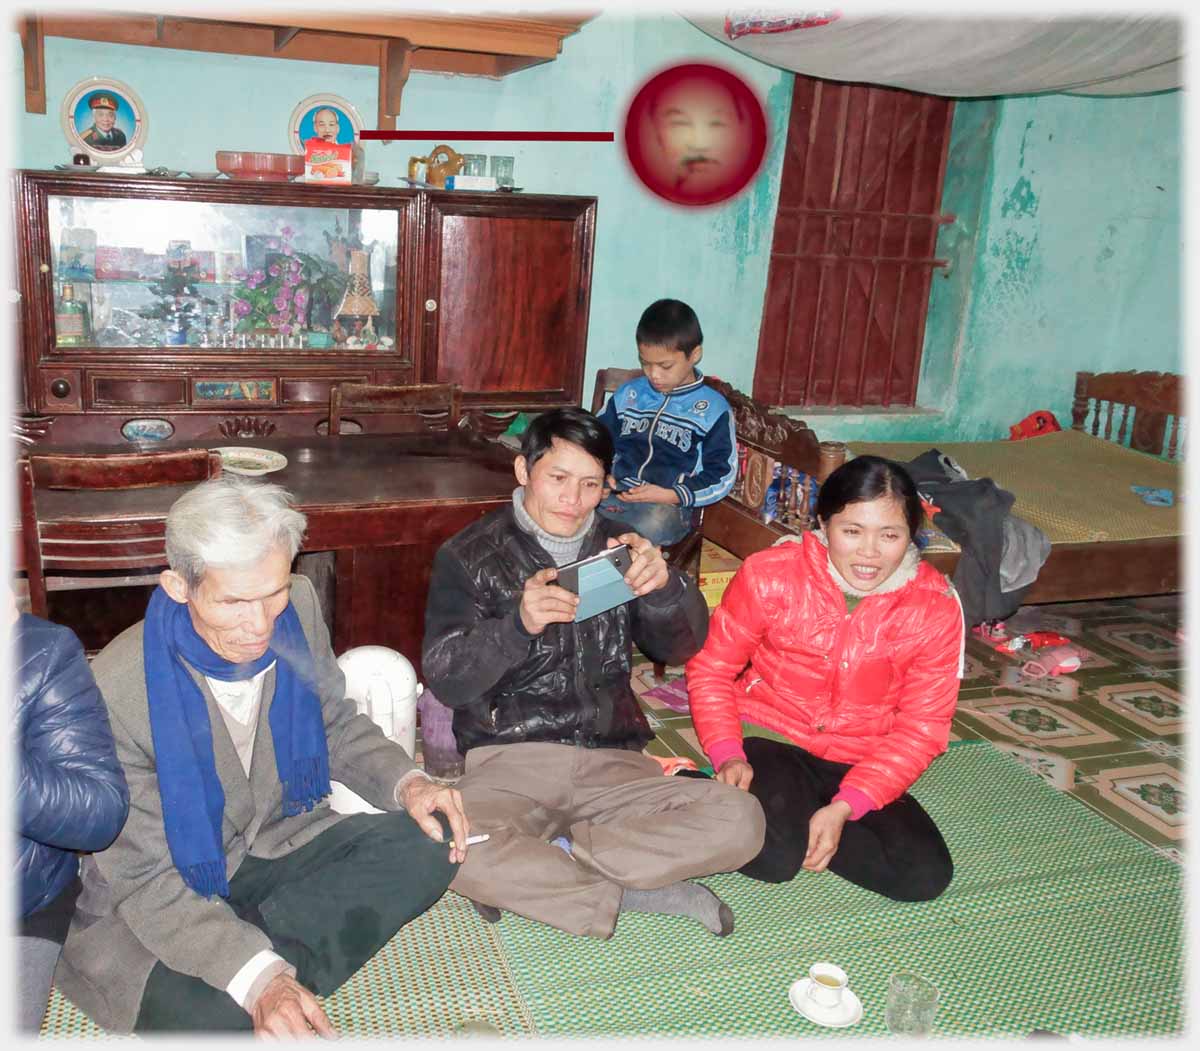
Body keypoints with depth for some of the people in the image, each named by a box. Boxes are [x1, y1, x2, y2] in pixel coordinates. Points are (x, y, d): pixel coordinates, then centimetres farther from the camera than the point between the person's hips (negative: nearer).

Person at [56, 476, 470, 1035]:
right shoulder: (117, 691, -28)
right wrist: (258, 977, -38)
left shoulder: (298, 607, -13)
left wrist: (405, 782, -14)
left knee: (427, 847, -19)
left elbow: (335, 723, 6)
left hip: (280, 841, 6)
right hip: (153, 906, -5)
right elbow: (143, 878, -23)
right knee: (210, 1013, -35)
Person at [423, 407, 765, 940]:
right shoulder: (468, 555, 4)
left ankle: (527, 871, -16)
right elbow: (445, 679, -6)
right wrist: (518, 623, -25)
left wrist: (664, 586, -19)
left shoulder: (616, 548, 13)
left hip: (611, 763, 3)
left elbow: (681, 645, 4)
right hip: (507, 762, -3)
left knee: (738, 821, -21)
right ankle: (640, 892, -18)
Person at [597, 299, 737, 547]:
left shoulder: (713, 409, 4)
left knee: (655, 523, -40)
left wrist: (670, 495, -12)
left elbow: (722, 475, 1)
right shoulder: (628, 394, 15)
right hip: (613, 494, 2)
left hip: (668, 506, -2)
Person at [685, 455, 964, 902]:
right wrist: (727, 755, -19)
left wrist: (845, 806, -20)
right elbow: (710, 668, -3)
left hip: (860, 764, 4)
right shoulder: (771, 575, -14)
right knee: (773, 858, -30)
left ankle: (797, 822, -1)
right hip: (768, 738, -3)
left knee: (925, 875, -17)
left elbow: (922, 726, -8)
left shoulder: (935, 607, -11)